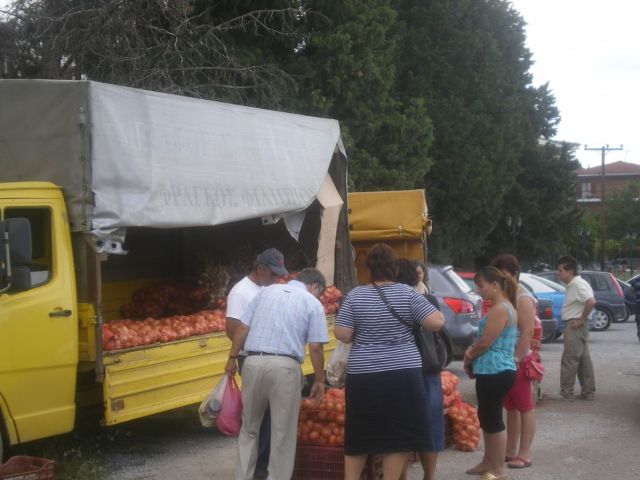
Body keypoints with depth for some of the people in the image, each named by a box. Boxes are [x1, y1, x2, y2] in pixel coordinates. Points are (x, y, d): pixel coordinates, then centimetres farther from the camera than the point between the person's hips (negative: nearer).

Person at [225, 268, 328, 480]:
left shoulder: (267, 291, 16)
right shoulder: (313, 303, 6)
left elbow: (242, 328, 11)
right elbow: (315, 347, -1)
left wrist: (232, 358, 16)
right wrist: (319, 380, 7)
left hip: (253, 363, 4)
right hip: (285, 367, -3)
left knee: (249, 428, 17)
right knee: (283, 433, 7)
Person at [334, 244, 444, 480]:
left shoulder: (355, 295, 0)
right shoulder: (407, 293, -3)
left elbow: (341, 334, -3)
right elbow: (436, 322, -7)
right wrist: (425, 303, 12)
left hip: (363, 375, 2)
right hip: (403, 374, -2)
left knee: (358, 435, 13)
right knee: (398, 435, 5)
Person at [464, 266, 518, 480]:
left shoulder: (499, 309, -18)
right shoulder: (504, 307, 15)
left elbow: (485, 343, -18)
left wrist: (469, 356, -1)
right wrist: (472, 351, 6)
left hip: (495, 372, -10)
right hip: (495, 371, 10)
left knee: (493, 419, -2)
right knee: (486, 417, 18)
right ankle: (488, 463, 28)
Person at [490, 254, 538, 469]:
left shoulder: (523, 299, -12)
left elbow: (527, 333, -19)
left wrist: (516, 360, -22)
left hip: (518, 361, -9)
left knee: (525, 407, -1)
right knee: (511, 407, 14)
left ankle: (524, 454, 2)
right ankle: (511, 451, 22)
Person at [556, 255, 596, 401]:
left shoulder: (578, 284, -16)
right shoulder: (571, 285, 14)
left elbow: (591, 302, -28)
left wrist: (582, 319, -20)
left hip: (575, 327, -10)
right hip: (574, 327, 10)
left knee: (569, 361, -7)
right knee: (583, 360, 12)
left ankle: (566, 393, -4)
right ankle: (588, 392, 17)